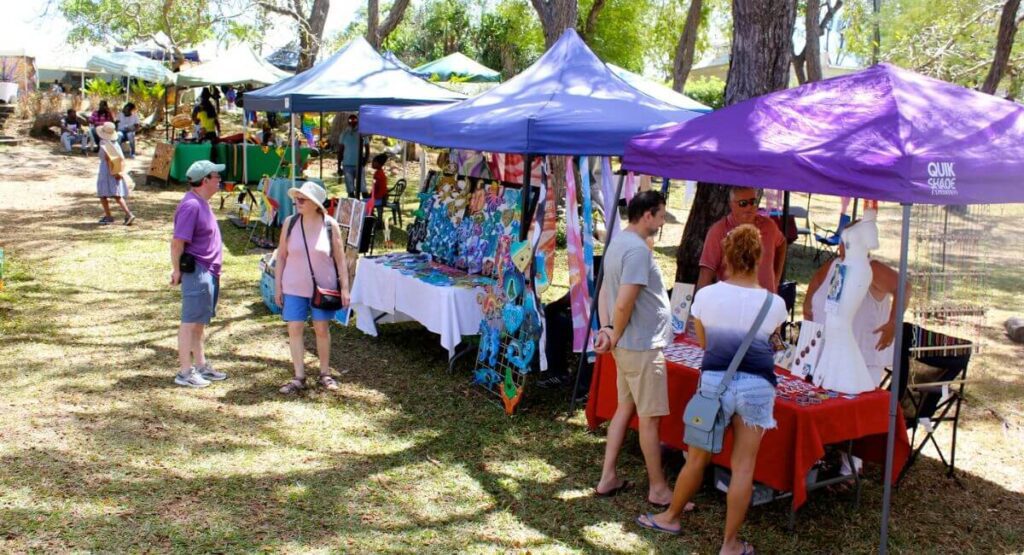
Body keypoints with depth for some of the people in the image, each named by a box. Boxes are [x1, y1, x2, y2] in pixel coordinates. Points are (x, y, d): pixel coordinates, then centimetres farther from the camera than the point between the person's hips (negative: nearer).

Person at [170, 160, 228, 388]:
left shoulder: (202, 203, 14)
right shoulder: (191, 205, -18)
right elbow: (177, 242, -22)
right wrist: (177, 270, -16)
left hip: (208, 272, 10)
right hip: (196, 271, -10)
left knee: (200, 322, 17)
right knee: (190, 322, -4)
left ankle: (201, 366, 27)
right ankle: (185, 372, 3)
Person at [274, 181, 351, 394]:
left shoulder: (330, 225, -7)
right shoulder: (290, 223, -3)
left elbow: (340, 258, -2)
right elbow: (281, 256, 3)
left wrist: (344, 287, -5)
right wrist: (277, 285, 2)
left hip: (323, 287, -1)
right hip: (294, 288, 1)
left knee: (322, 329, 8)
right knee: (294, 329, 1)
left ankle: (324, 374, 23)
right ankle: (299, 377, 11)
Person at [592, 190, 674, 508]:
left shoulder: (618, 242, 11)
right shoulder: (638, 250, -21)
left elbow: (605, 292, 13)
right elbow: (624, 304, -26)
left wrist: (606, 330, 2)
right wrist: (615, 338, -10)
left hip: (627, 345, 10)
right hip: (643, 347, -10)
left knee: (625, 407, 17)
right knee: (650, 417, 1)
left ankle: (608, 479, 23)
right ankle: (658, 489, 13)